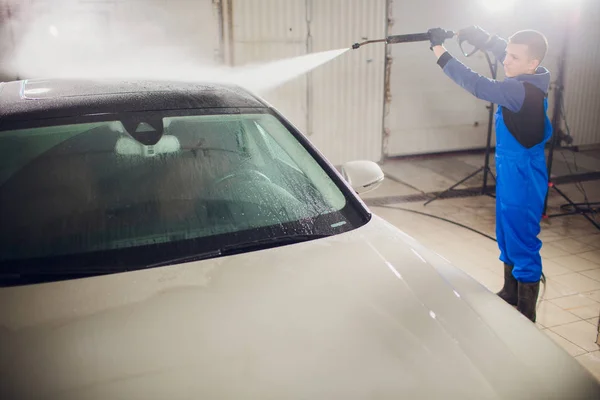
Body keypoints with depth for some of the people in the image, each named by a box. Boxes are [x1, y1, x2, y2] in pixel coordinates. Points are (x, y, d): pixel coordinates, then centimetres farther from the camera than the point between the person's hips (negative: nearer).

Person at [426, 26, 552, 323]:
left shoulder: (524, 91, -26)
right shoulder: (528, 80, 1)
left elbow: (478, 85, -32)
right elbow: (502, 50, 17)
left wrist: (440, 52, -28)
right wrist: (482, 37, 0)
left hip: (523, 182, -10)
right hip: (510, 176, 10)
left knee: (523, 245, 1)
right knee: (508, 239, 22)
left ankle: (525, 314, 15)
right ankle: (510, 294, 40)